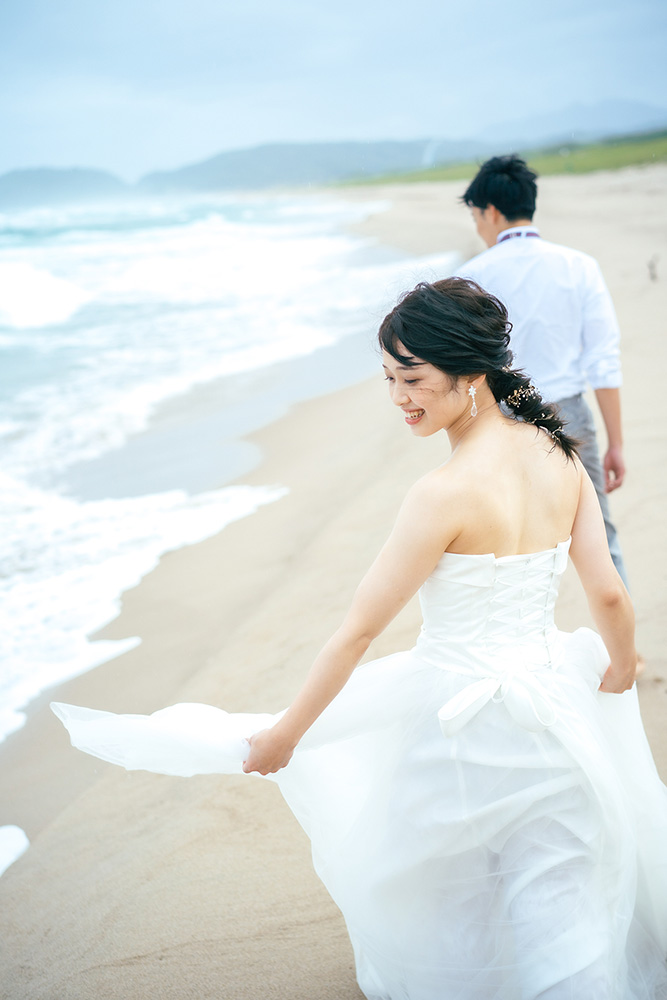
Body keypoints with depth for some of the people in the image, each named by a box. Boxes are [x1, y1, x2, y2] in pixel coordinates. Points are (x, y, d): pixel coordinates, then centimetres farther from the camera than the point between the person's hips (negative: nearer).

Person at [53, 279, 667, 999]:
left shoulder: (446, 493, -24)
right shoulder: (559, 453, -5)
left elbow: (358, 629, -18)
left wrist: (284, 732, -8)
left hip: (460, 717, -6)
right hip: (556, 706, 6)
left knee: (406, 866, 24)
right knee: (559, 901, 20)